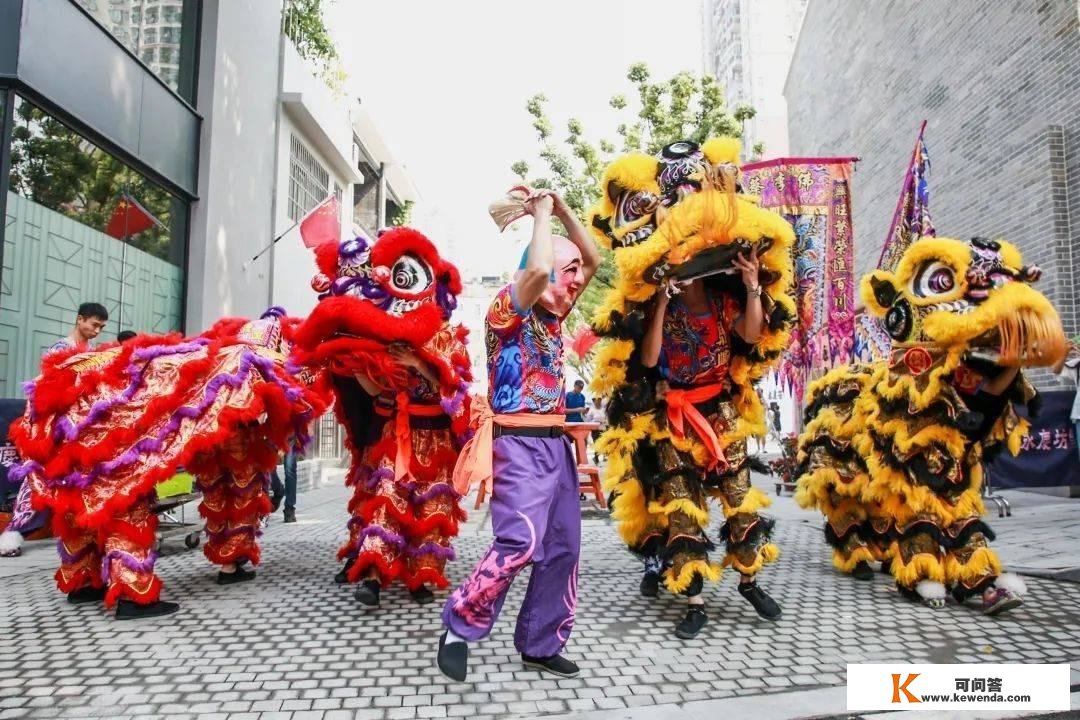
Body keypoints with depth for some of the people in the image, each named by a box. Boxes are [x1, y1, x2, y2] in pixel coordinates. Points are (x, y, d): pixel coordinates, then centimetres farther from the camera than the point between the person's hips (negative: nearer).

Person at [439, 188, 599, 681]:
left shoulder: (553, 316, 16)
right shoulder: (507, 310, -6)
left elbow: (594, 257, 22)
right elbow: (537, 269, -28)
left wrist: (561, 206, 13)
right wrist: (541, 213, -10)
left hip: (555, 443, 8)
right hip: (520, 444, -8)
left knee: (563, 547, 7)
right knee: (521, 541, -20)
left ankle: (541, 646, 19)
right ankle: (459, 627, 0)